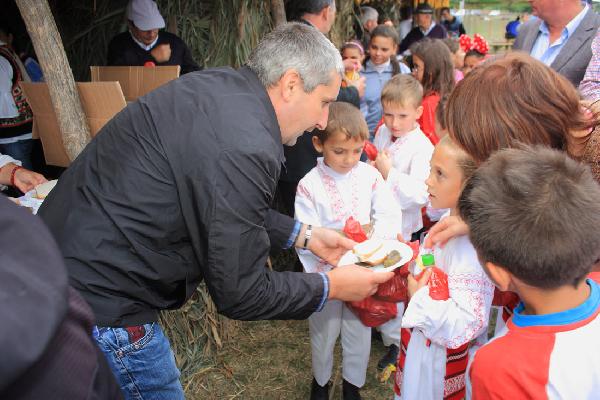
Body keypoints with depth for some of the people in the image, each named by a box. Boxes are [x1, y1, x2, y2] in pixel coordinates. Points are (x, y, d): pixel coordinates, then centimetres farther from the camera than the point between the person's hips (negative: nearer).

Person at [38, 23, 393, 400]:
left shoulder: (224, 86, 0)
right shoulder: (245, 149, -29)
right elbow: (241, 294, -18)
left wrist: (305, 235, 13)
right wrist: (331, 287, -5)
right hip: (100, 301, -9)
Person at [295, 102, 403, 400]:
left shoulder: (369, 176, -8)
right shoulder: (309, 185, -15)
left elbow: (390, 214, -9)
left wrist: (374, 239, -27)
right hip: (325, 274, -2)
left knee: (359, 331, 17)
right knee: (324, 333, 18)